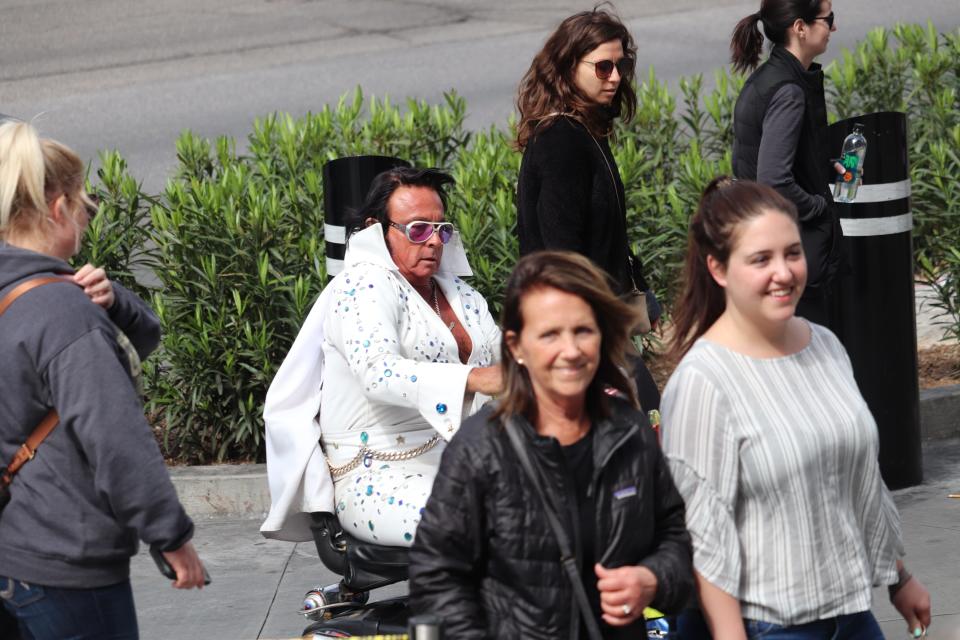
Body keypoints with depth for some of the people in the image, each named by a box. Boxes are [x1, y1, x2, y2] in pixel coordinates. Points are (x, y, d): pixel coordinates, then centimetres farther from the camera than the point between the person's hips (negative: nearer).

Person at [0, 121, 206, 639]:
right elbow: (116, 438, -22)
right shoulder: (62, 310, -19)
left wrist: (112, 302, -6)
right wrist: (171, 534, -15)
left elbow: (144, 337, 16)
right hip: (63, 562, -9)